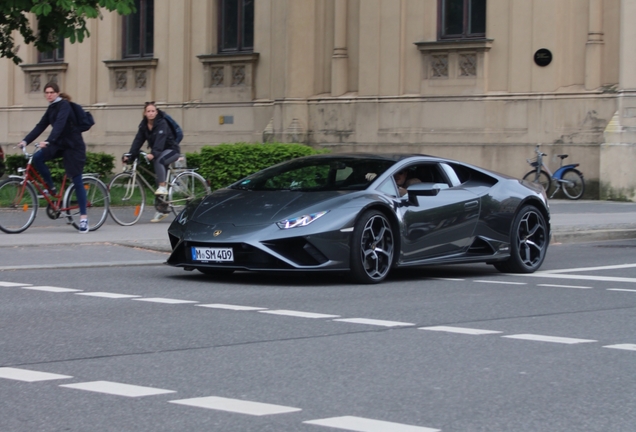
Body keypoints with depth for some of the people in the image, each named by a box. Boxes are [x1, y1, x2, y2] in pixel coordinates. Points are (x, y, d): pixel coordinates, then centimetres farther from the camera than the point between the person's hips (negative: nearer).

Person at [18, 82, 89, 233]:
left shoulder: (64, 105, -16)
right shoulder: (51, 108, 8)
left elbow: (60, 124, -31)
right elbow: (40, 126, 5)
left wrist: (48, 141, -44)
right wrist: (25, 140, -7)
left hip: (73, 145, -7)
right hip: (59, 143, 7)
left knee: (76, 180, -7)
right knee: (37, 158, -17)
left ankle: (83, 217, -2)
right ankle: (51, 188, 1)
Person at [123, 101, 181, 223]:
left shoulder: (162, 123, -20)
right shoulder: (143, 125, -1)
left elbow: (160, 140, -34)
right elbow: (138, 140, -9)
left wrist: (153, 154, -49)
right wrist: (130, 155, -23)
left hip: (172, 150, -7)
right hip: (159, 152, 7)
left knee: (158, 160, -37)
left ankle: (163, 187, -28)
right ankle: (161, 211, 8)